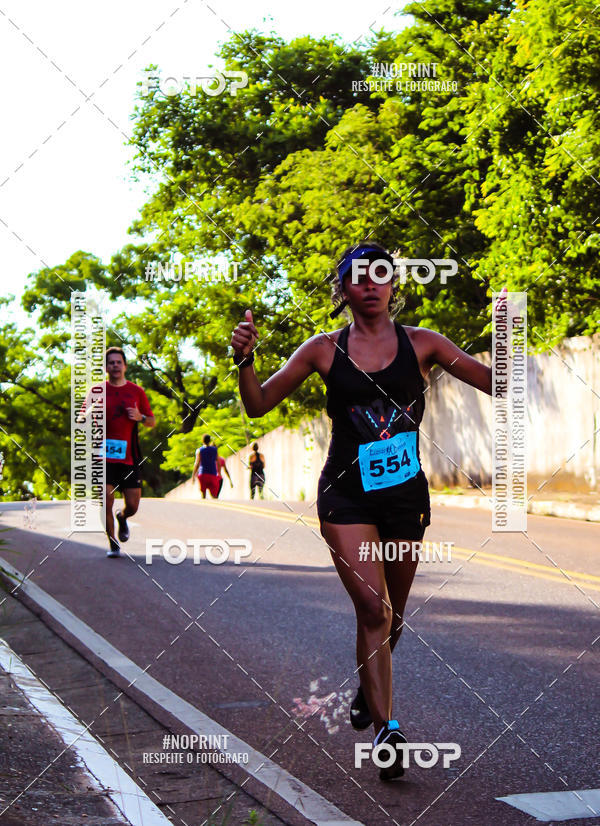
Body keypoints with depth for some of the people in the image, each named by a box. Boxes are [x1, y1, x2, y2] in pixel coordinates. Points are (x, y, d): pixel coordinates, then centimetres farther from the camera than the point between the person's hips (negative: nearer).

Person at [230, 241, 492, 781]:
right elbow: (258, 405, 2)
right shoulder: (324, 350, 1)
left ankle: (368, 690, 43)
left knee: (391, 614, 14)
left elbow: (497, 382, -3)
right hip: (347, 496, -2)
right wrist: (245, 360, -16)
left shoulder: (421, 344, 1)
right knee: (373, 608, -15)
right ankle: (386, 731, -9)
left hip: (406, 493, 2)